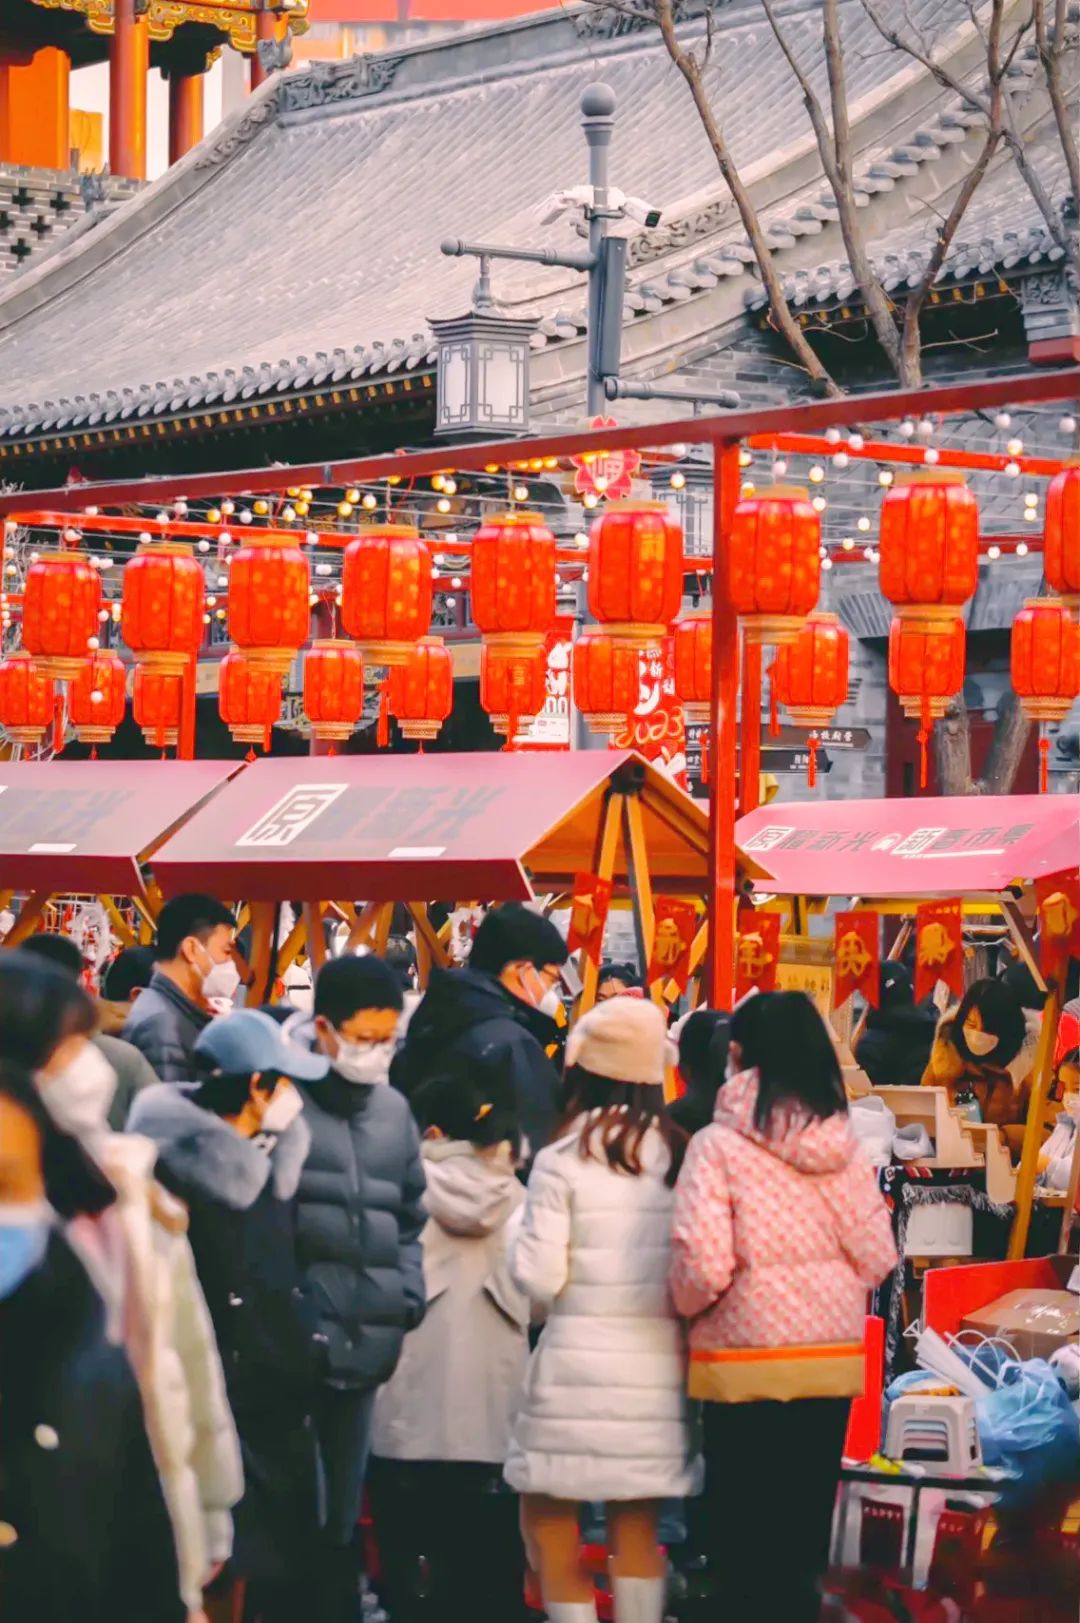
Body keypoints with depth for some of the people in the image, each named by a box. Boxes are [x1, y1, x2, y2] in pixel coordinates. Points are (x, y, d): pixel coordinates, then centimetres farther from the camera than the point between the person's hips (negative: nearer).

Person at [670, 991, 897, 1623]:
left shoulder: (720, 1145, -12)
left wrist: (689, 1307, 3)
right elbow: (876, 1259, -1)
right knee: (807, 1524, 14)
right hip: (834, 1358, 4)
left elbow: (701, 1266, -18)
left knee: (744, 1530, 7)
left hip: (745, 1362, -4)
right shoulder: (844, 1145, 0)